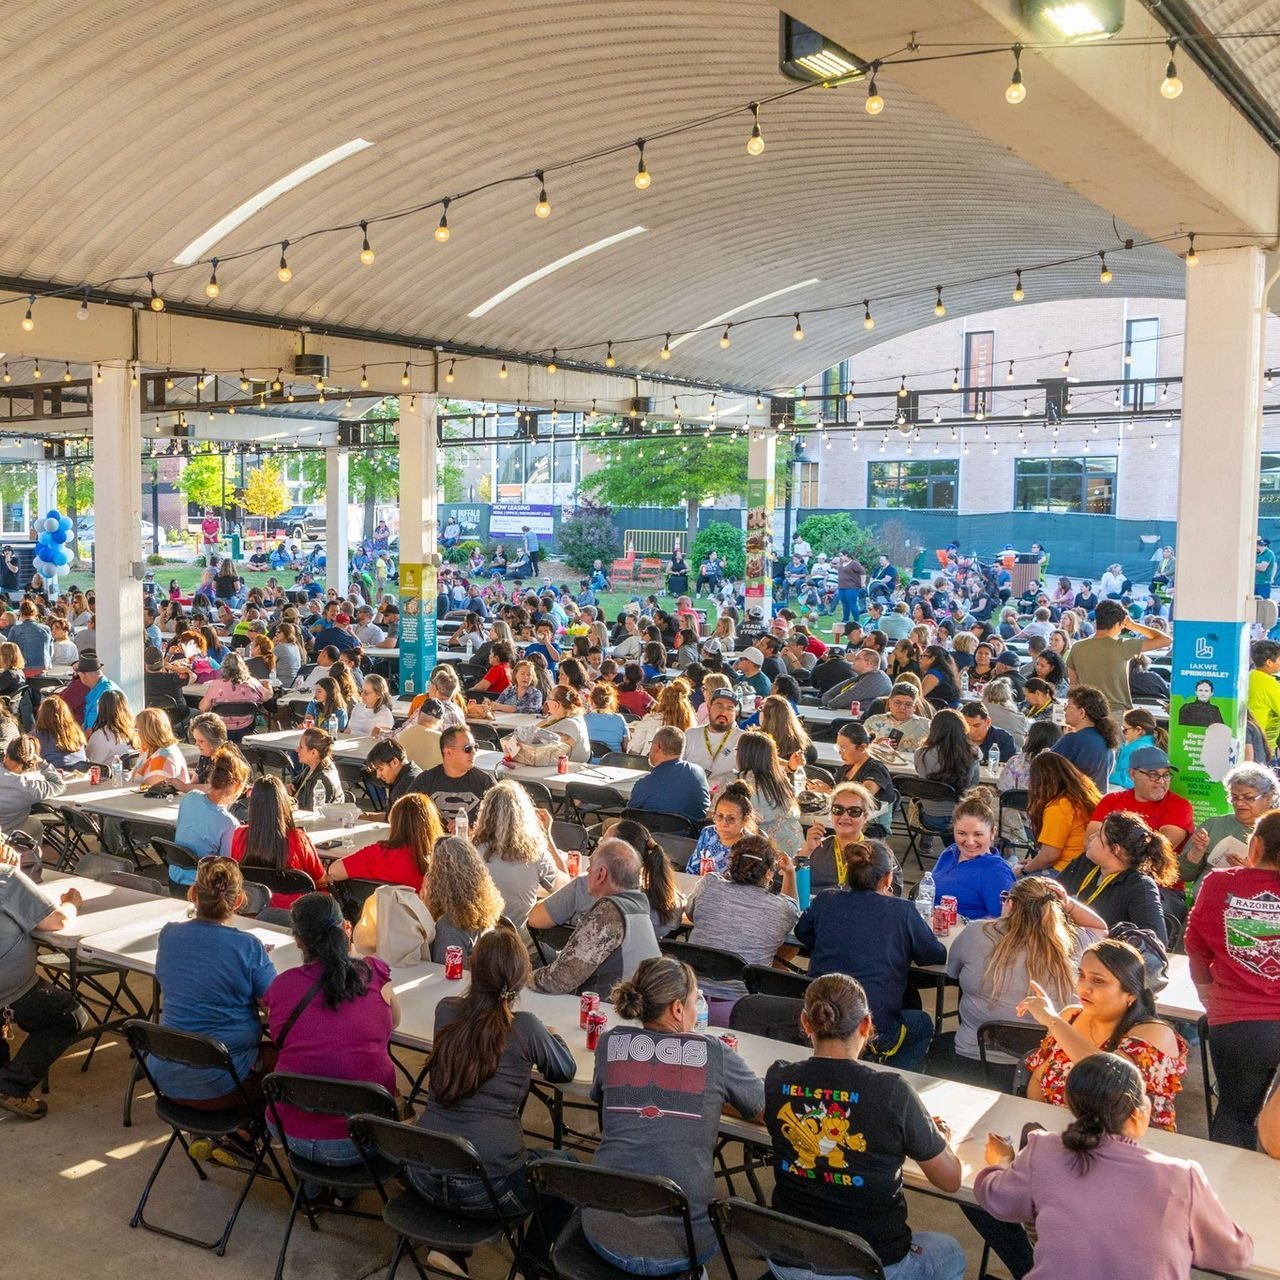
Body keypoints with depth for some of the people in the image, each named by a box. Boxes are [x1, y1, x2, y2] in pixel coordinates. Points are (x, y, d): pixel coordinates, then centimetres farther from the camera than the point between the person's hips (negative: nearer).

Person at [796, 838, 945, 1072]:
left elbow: (802, 933, 22)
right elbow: (937, 956, 6)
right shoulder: (902, 910, -5)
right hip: (872, 1028, -5)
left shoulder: (824, 900, 4)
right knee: (923, 1024, 30)